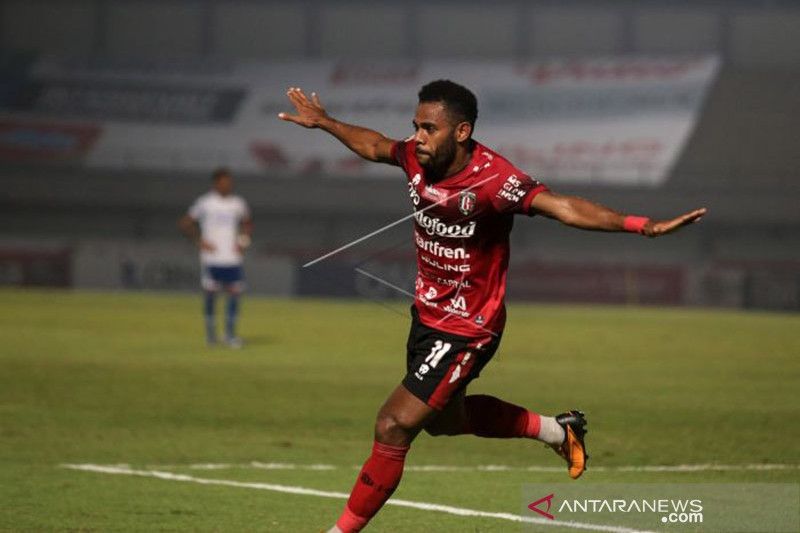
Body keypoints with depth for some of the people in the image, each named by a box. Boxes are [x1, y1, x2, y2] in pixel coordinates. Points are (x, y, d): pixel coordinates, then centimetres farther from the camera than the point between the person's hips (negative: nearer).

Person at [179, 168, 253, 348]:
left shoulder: (238, 203, 9)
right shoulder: (204, 203, -1)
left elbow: (247, 223, 25)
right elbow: (185, 223, 2)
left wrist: (243, 241, 8)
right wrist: (200, 242, -5)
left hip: (233, 257, 3)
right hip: (211, 258, -3)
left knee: (235, 292, -5)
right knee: (210, 293, 0)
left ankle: (230, 333, 2)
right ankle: (210, 332, 14)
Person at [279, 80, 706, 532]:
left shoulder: (493, 178, -30)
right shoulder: (417, 158, -9)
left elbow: (560, 206, -41)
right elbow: (373, 145, 15)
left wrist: (643, 226, -53)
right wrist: (324, 122, 29)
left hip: (466, 330, -9)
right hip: (426, 314, 9)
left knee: (394, 427, -11)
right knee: (444, 419, 28)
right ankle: (557, 429, 46)